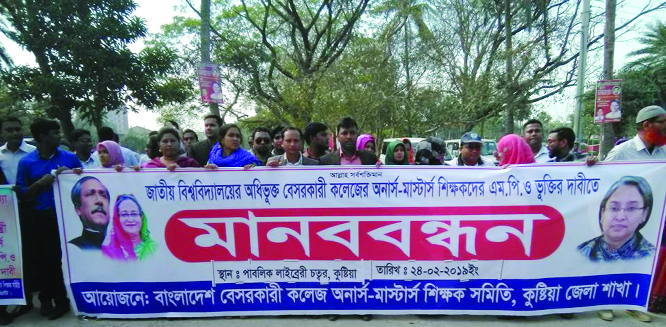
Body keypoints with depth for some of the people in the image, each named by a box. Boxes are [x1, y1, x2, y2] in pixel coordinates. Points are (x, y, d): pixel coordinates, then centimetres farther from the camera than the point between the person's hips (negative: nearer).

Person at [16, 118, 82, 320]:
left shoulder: (70, 157, 2)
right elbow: (22, 193, 1)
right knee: (46, 258, 9)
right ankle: (46, 298, 28)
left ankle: (62, 298, 21)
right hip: (43, 216, 0)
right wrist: (40, 183, -15)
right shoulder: (26, 162, 2)